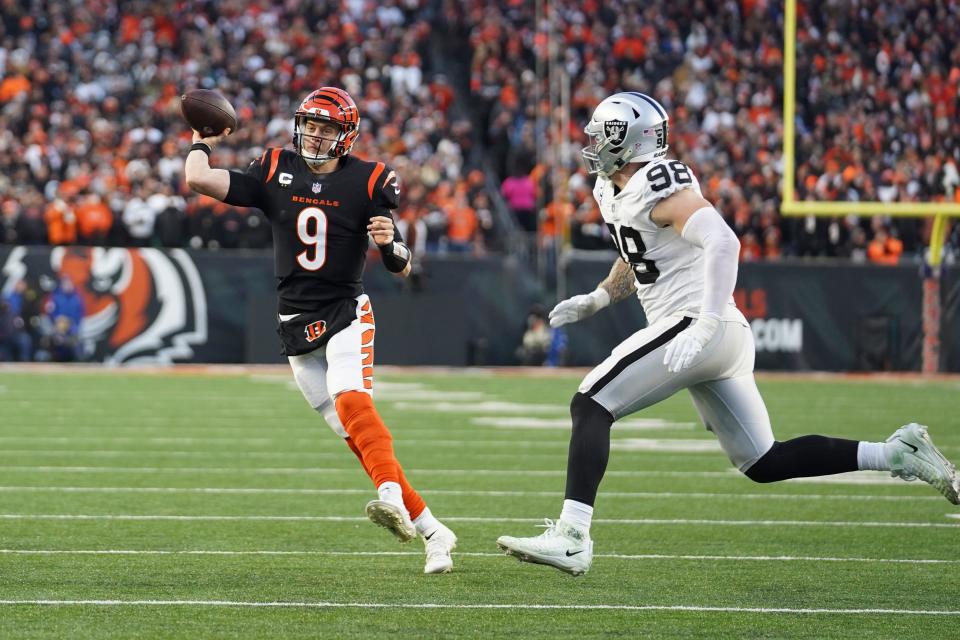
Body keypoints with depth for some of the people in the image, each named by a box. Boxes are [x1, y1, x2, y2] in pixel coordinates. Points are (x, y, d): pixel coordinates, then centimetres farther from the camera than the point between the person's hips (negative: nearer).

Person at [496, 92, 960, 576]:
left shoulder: (658, 184, -14)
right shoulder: (612, 191, 16)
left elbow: (722, 242, -27)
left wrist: (702, 326, -34)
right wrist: (598, 299, 20)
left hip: (697, 326, -10)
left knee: (591, 405, -12)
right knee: (763, 462, 11)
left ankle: (571, 538, -20)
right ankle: (896, 454, 11)